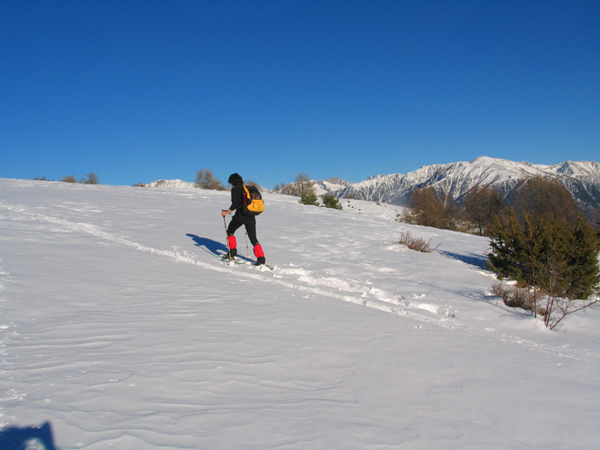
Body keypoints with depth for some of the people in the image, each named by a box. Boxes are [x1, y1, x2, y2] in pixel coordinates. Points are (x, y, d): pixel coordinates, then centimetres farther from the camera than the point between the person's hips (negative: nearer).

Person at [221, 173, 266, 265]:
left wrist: (227, 212, -6)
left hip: (240, 215, -5)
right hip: (251, 216, 5)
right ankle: (261, 258, -3)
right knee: (253, 239, 7)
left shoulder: (235, 189, -2)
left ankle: (232, 253, 16)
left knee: (230, 232, 19)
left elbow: (235, 204, -15)